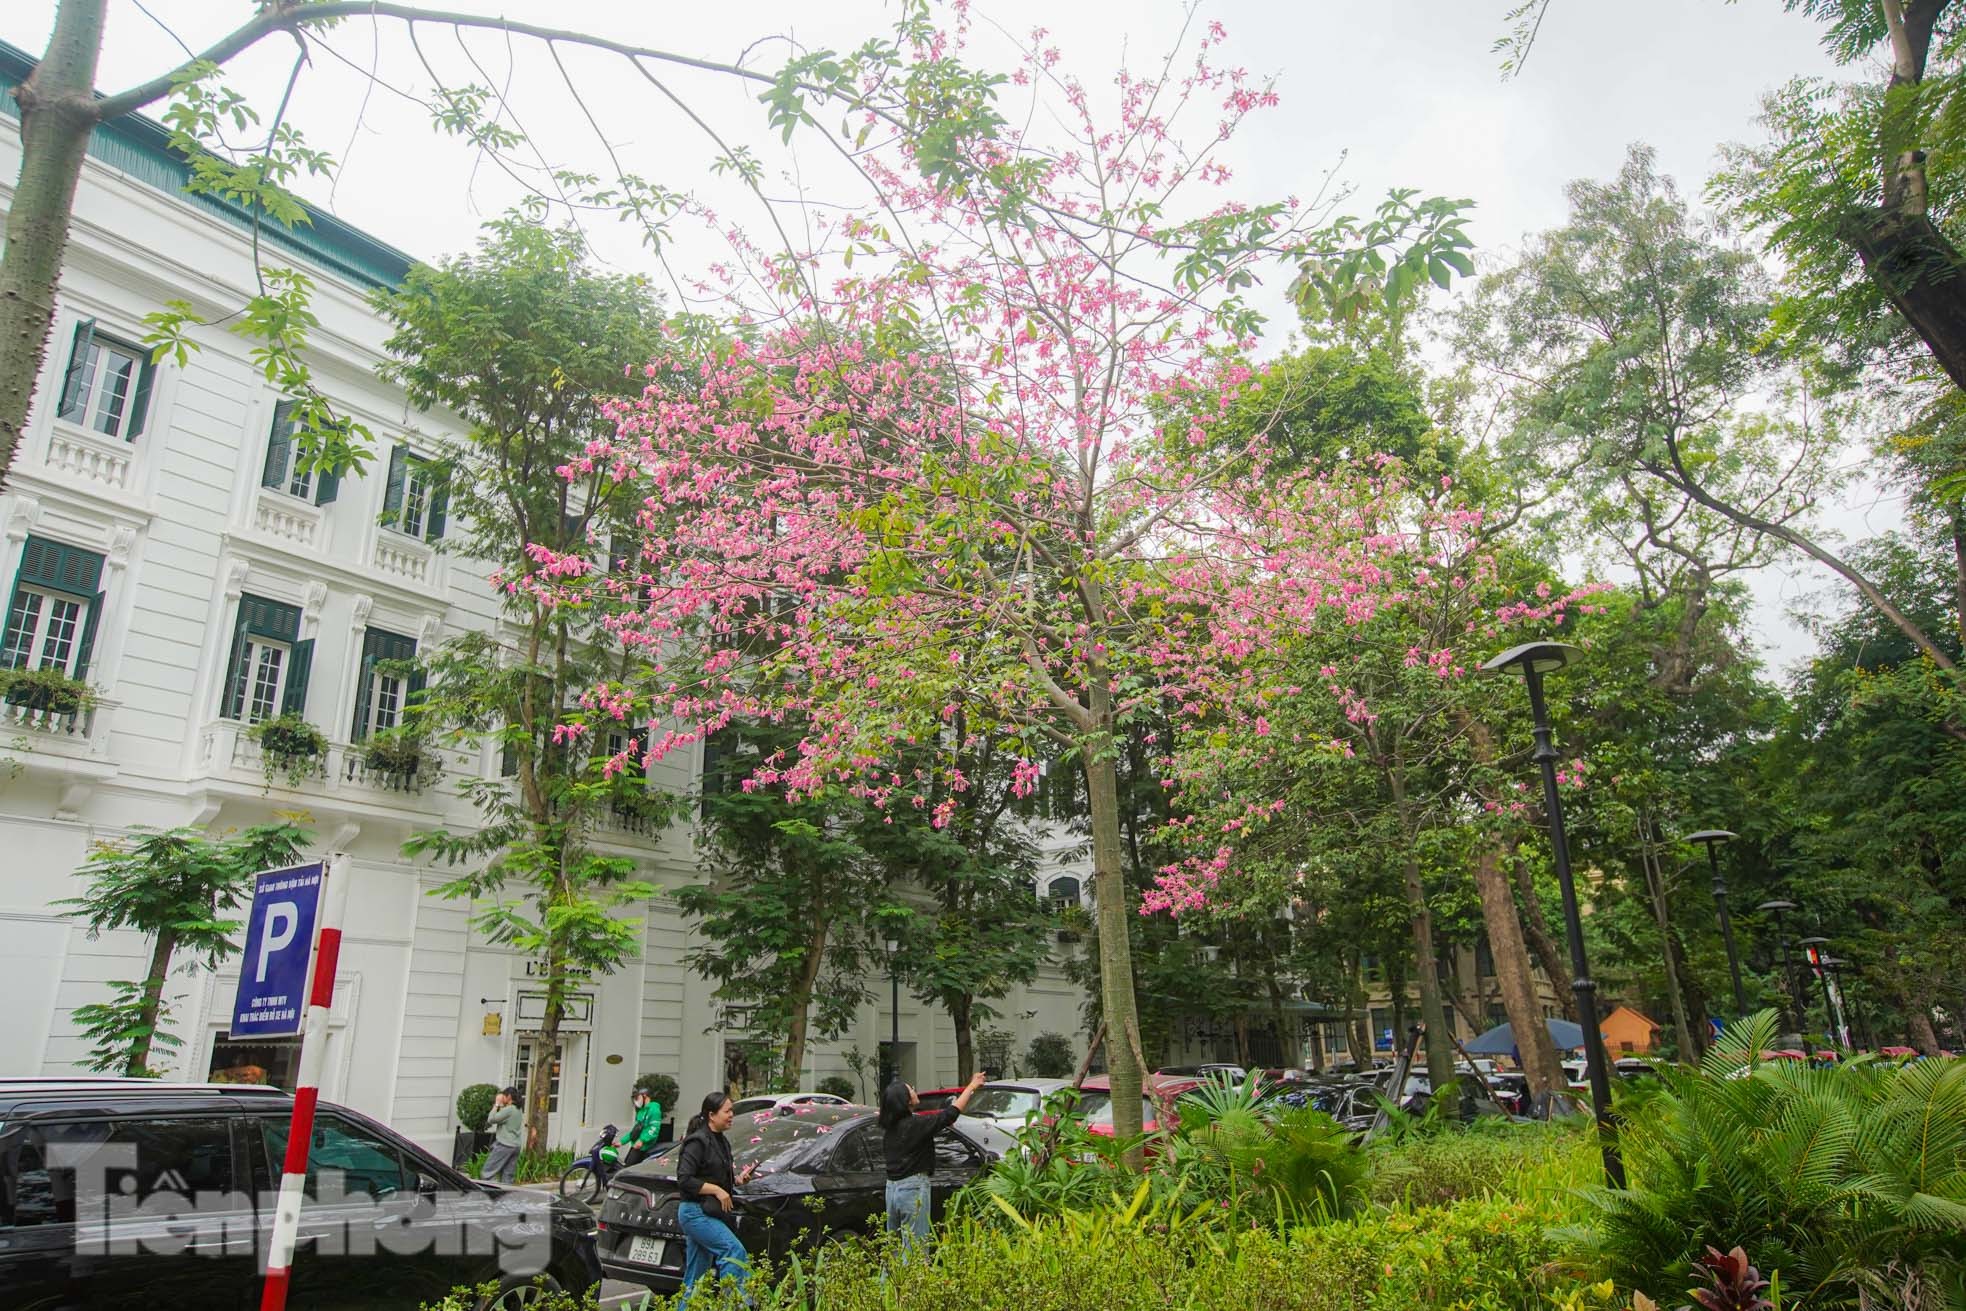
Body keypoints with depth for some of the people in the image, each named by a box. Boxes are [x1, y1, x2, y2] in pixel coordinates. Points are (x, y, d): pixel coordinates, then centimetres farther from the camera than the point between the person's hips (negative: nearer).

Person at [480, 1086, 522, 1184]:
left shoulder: (508, 1109, -12)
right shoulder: (518, 1111, 15)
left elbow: (491, 1119, -12)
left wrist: (497, 1104, -3)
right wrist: (500, 1106, 12)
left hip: (504, 1145, -8)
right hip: (515, 1146, 8)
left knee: (486, 1173, -3)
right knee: (508, 1176, 6)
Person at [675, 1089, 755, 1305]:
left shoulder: (722, 1142, 15)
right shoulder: (698, 1142, -13)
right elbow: (684, 1180, -19)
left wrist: (737, 1178, 7)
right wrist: (716, 1190, -20)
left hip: (708, 1213, 9)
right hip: (695, 1212, -9)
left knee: (695, 1277, 12)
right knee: (735, 1250, -20)